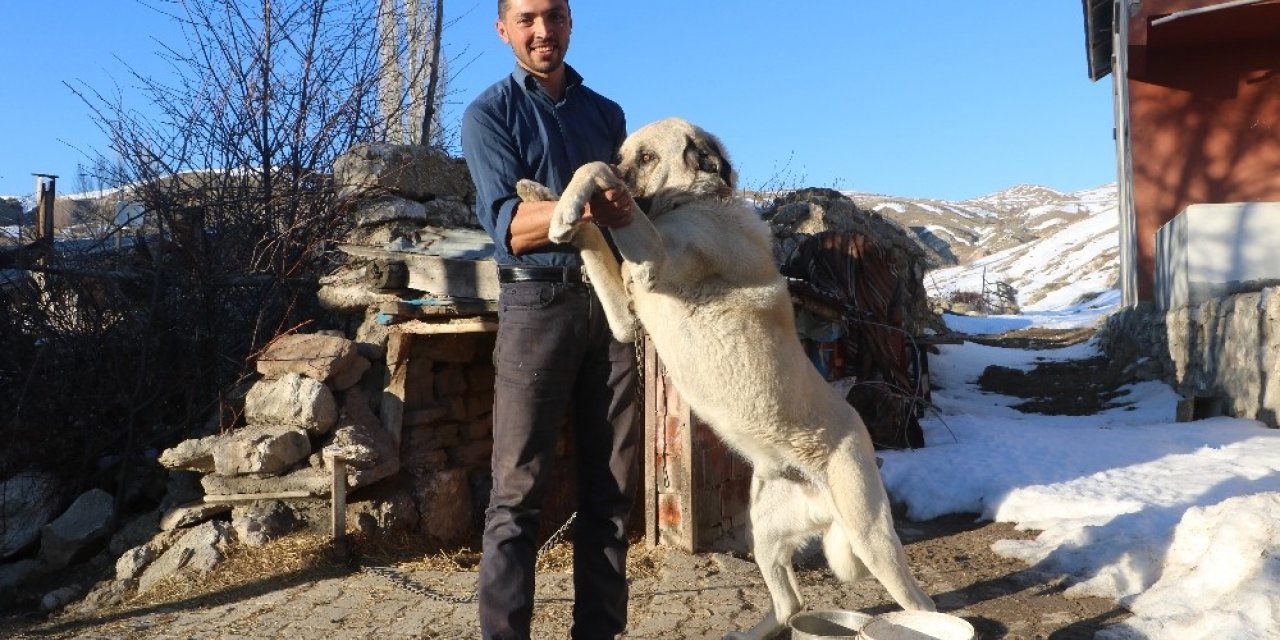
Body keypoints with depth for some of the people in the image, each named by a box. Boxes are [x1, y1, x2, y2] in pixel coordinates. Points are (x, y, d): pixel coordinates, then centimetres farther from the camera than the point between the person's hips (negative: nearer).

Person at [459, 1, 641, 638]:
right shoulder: (489, 114, 2)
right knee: (518, 489, -5)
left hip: (610, 301, 5)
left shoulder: (607, 114, 18)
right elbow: (506, 225, -11)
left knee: (611, 483, 6)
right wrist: (581, 208, -27)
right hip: (537, 303, -5)